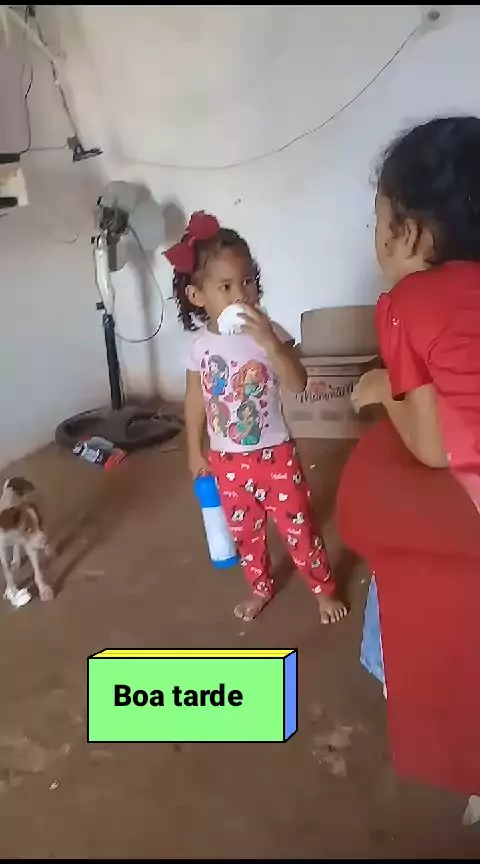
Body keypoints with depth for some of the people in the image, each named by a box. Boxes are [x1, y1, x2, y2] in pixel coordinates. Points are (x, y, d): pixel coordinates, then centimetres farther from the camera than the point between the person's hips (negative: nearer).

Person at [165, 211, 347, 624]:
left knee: (299, 528, 9)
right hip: (227, 460, 3)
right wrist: (195, 451, 10)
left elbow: (299, 384, -26)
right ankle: (261, 587, 44)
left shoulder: (268, 332, -15)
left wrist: (270, 343, -39)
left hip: (274, 454, -3)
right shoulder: (200, 343, -6)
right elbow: (195, 399, 5)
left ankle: (324, 588, 33)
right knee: (245, 532, 20)